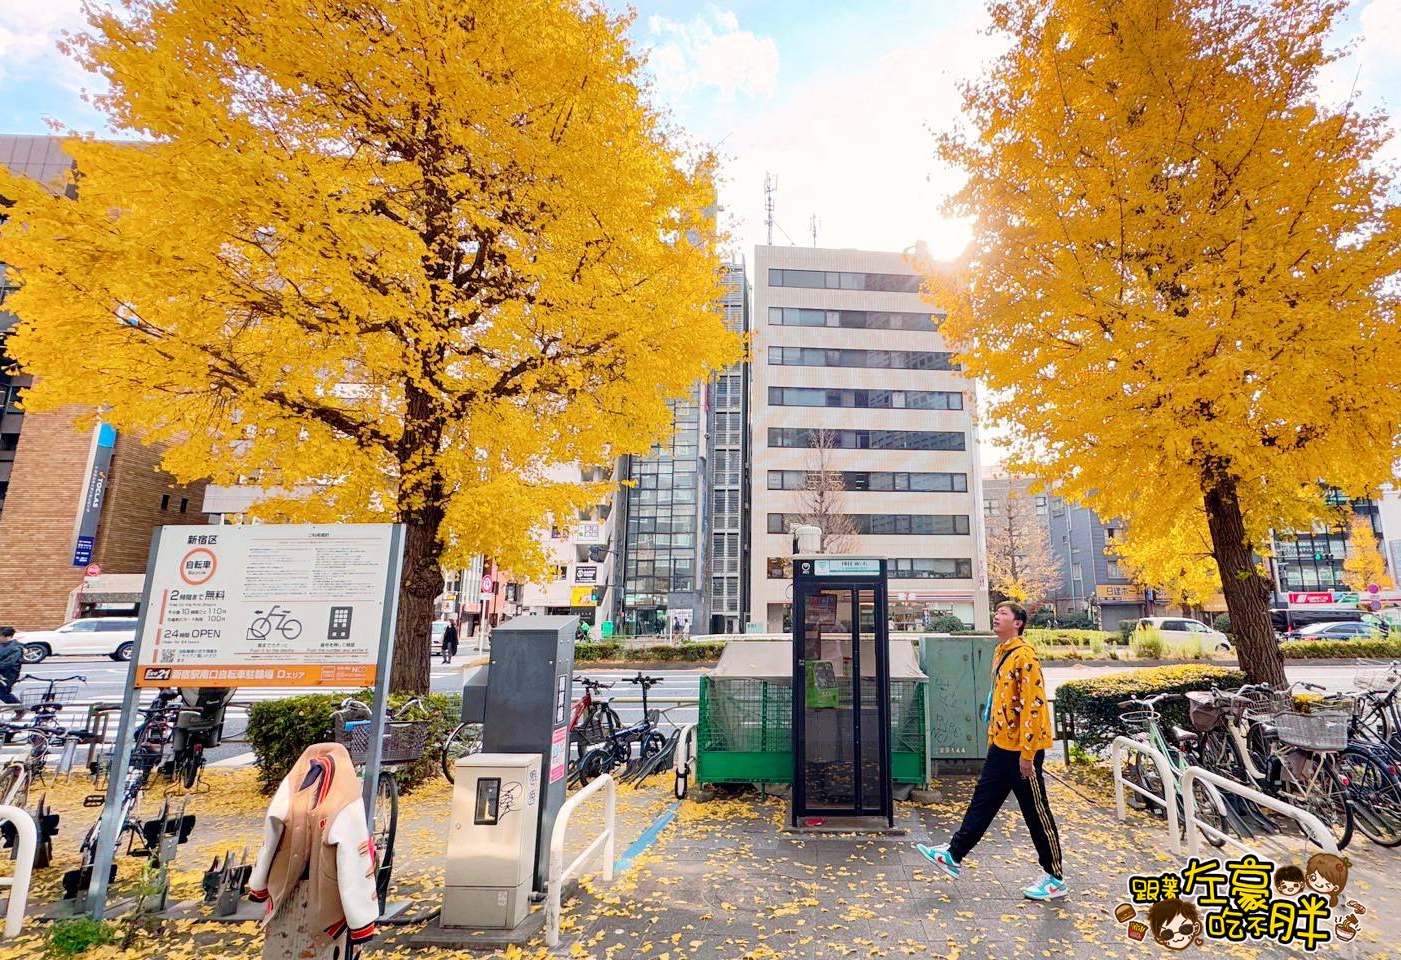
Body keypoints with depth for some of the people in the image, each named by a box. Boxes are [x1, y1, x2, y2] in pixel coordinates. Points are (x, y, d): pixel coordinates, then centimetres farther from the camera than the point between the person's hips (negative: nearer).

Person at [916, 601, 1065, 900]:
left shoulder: (1024, 655, -17)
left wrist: (1027, 752, -21)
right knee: (982, 803, 14)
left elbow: (1034, 704, -21)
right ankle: (953, 855, 22)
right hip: (1001, 746, 9)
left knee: (1036, 812, 5)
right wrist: (993, 738, 20)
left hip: (1022, 748, -9)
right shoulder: (1000, 653, 11)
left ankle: (1056, 879, 21)